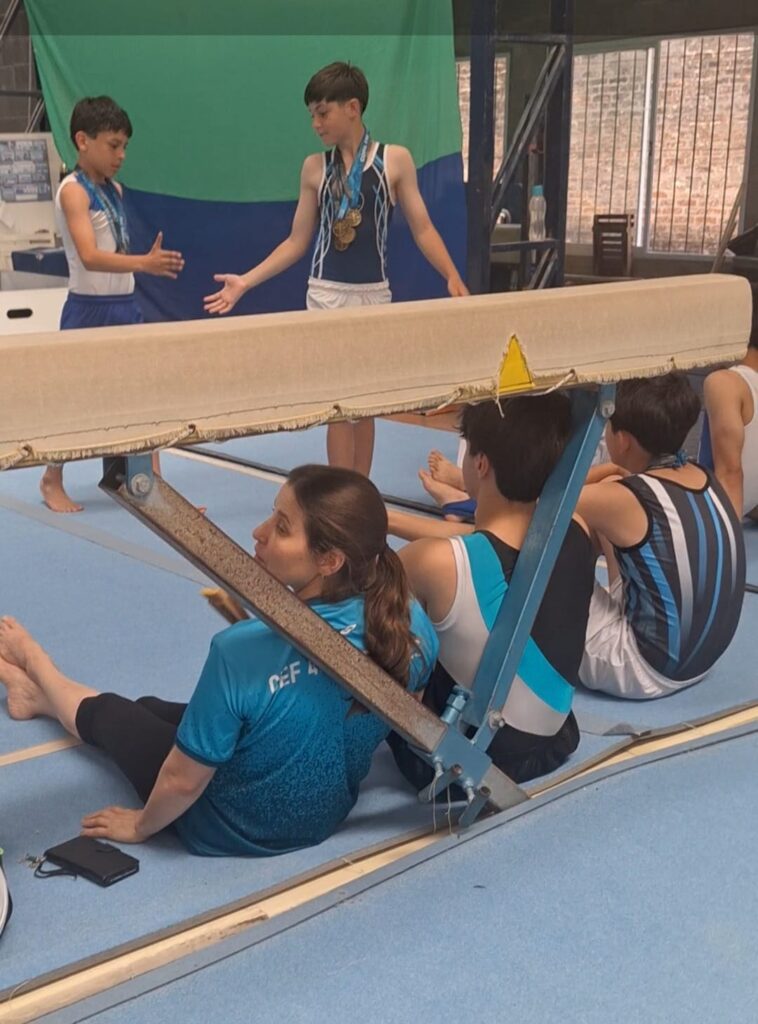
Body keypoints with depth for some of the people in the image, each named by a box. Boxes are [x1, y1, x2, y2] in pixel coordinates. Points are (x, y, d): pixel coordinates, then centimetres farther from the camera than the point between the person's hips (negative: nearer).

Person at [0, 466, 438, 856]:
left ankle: (37, 668, 56)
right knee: (151, 707, 27)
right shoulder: (412, 623, -21)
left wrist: (139, 826, -3)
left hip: (231, 830, -5)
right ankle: (42, 692, 56)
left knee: (108, 714, 22)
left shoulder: (242, 653, -36)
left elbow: (183, 781, -24)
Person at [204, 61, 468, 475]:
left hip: (374, 294, 0)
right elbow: (297, 240, 5)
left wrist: (452, 277, -12)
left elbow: (421, 228, 0)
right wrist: (245, 282, -1)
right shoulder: (315, 167, 3)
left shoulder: (395, 159, -1)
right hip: (326, 294, 0)